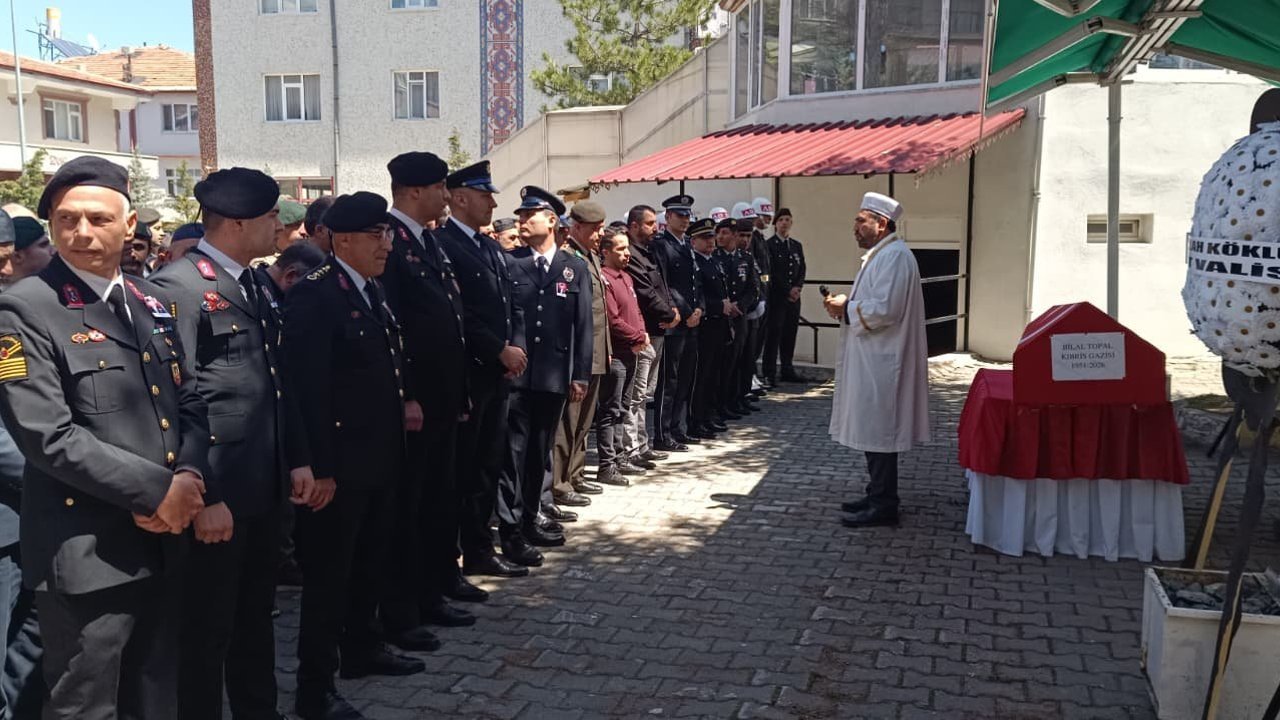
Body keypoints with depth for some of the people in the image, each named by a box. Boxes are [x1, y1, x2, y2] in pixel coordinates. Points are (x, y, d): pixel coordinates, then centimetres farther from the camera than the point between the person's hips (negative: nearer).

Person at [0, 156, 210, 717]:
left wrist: (189, 476, -8)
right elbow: (49, 437, -19)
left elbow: (190, 404, 11)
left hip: (164, 541, 6)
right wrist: (155, 489, -17)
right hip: (86, 554, -6)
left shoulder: (152, 302, 11)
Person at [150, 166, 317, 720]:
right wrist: (201, 498, -20)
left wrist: (297, 459, 14)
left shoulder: (257, 287, 13)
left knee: (256, 616, 21)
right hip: (217, 494, -8)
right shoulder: (177, 286, -15)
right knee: (207, 630, 7)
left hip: (265, 487, 8)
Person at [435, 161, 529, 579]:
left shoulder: (493, 249, 16)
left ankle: (479, 551, 24)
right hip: (465, 374, -8)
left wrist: (513, 349, 0)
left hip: (497, 373, 8)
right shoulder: (441, 246, -12)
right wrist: (501, 351, -14)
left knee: (488, 466, 13)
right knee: (458, 469, 0)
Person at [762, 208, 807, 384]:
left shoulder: (797, 246, 16)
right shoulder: (769, 245, -3)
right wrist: (788, 290, -11)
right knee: (773, 334, -6)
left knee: (790, 334, 7)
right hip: (775, 296, -6)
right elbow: (771, 272, -9)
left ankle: (788, 371, 14)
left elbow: (802, 270, 13)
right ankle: (769, 374, -3)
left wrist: (797, 288, -5)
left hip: (794, 297, 6)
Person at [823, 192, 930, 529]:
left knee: (877, 432, -4)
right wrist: (846, 305, 7)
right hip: (872, 360, 11)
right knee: (872, 430, 15)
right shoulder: (880, 255, 17)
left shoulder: (895, 257, -17)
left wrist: (846, 308, -12)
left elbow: (885, 309, -25)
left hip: (882, 363, -11)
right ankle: (878, 495, 24)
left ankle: (883, 505, 3)